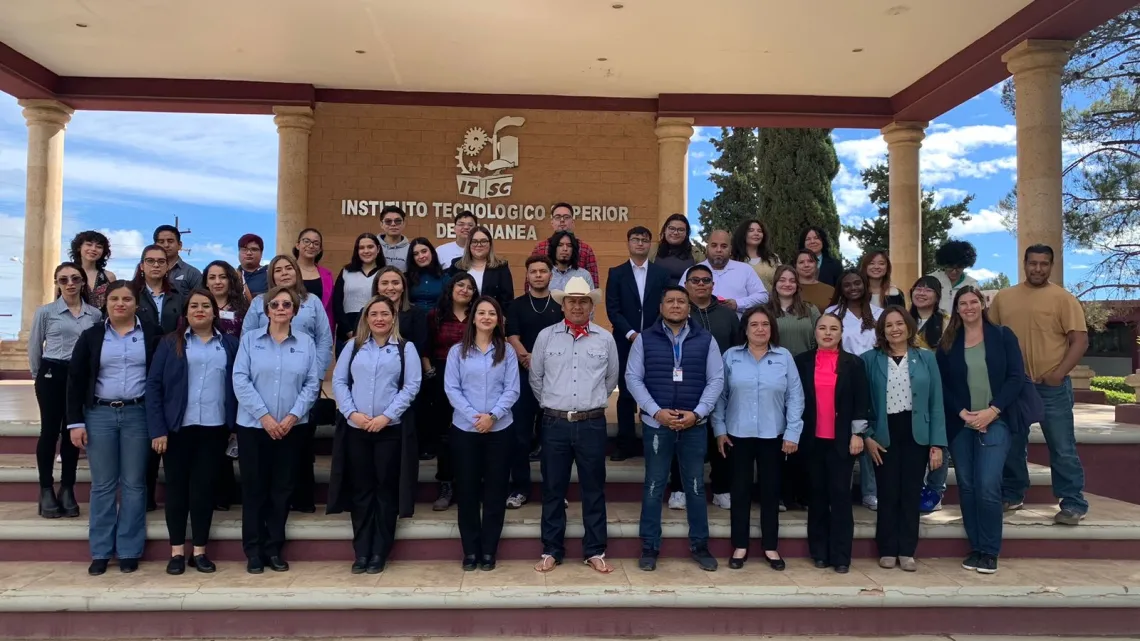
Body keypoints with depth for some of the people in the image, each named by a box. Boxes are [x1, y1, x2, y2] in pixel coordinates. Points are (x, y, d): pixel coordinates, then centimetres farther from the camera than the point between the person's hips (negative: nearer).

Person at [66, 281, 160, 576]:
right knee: (102, 485, 6)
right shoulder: (91, 336, 6)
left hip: (138, 415, -1)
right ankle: (100, 551, 15)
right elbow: (75, 380, 5)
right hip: (99, 415, 1)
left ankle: (129, 551, 13)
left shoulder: (152, 335, 2)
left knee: (134, 484, 4)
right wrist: (75, 422, -2)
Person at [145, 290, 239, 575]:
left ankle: (200, 551, 15)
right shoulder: (170, 343, 3)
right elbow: (153, 385, -1)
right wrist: (157, 429, -9)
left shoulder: (229, 344, 7)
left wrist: (236, 426, -2)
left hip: (215, 428, 1)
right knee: (177, 486, 7)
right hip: (178, 427, 0)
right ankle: (177, 551, 17)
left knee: (204, 487, 5)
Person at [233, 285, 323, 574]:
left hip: (291, 427, 1)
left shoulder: (306, 342, 4)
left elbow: (312, 383, 0)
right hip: (253, 425, -1)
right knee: (254, 488, 4)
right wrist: (264, 415, -14)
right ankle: (253, 550, 15)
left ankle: (274, 548, 19)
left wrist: (293, 415, -12)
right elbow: (240, 380, -7)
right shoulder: (250, 338, 1)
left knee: (282, 488, 7)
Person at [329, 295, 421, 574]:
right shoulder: (353, 346, 12)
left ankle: (379, 552, 13)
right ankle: (361, 552, 15)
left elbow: (411, 386, -4)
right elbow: (339, 381, 5)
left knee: (386, 490, 4)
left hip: (391, 429, -2)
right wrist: (352, 413, -9)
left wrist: (386, 416, -13)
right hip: (356, 428, 2)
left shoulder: (406, 348, 4)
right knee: (360, 490, 7)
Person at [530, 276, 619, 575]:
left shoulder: (605, 339, 3)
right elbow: (535, 379, 11)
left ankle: (595, 552, 19)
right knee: (553, 490, 8)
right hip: (555, 424, 0)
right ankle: (551, 551, 19)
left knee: (593, 490, 7)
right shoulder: (546, 336, 1)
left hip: (592, 424, 0)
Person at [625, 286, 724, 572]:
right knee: (654, 487, 6)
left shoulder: (705, 340, 4)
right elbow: (633, 378, -2)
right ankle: (650, 547, 17)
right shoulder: (644, 338, 2)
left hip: (695, 425, 1)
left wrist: (698, 413, -11)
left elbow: (716, 379, 1)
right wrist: (656, 411, -13)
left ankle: (699, 545, 23)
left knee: (696, 486, 10)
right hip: (656, 424, -1)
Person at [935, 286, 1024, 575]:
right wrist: (962, 413, -9)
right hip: (960, 425, 2)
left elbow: (1016, 377, -3)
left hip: (995, 422, -2)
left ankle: (990, 552, 2)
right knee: (967, 487, 5)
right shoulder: (947, 343, 7)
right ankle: (975, 548, 16)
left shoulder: (1003, 336, 3)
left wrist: (992, 411, -12)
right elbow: (942, 385, 5)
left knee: (988, 487, -10)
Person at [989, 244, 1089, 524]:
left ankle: (1074, 504, 11)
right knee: (1011, 445, 13)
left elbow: (1080, 340, -7)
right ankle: (1011, 496, 27)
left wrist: (1059, 373, -16)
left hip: (1051, 386, -4)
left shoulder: (1063, 299, -2)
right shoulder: (1003, 297, 8)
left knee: (1062, 449, 0)